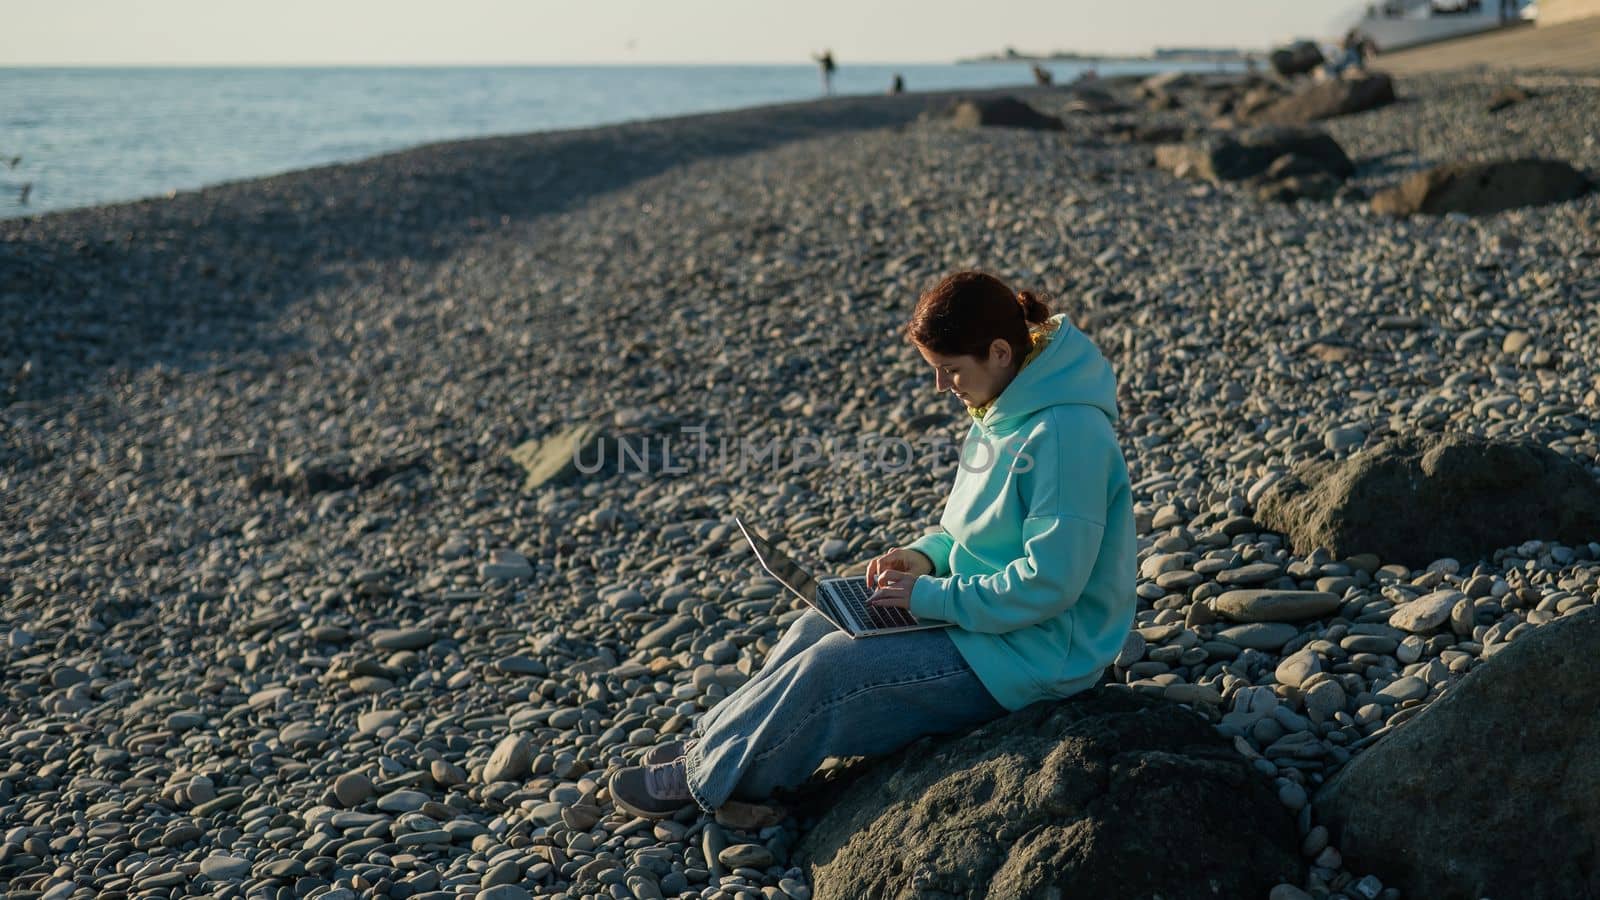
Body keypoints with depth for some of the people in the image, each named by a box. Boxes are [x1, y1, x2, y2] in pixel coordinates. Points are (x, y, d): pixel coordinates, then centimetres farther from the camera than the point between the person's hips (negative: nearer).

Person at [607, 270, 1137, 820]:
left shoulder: (1065, 433, -27)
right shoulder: (1003, 408, 4)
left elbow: (1048, 582, -28)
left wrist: (931, 596, -21)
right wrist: (926, 554, -2)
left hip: (1030, 657, -9)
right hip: (984, 610, 9)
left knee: (829, 665, -13)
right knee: (817, 627, 5)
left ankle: (706, 776, 3)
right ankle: (714, 741, 16)